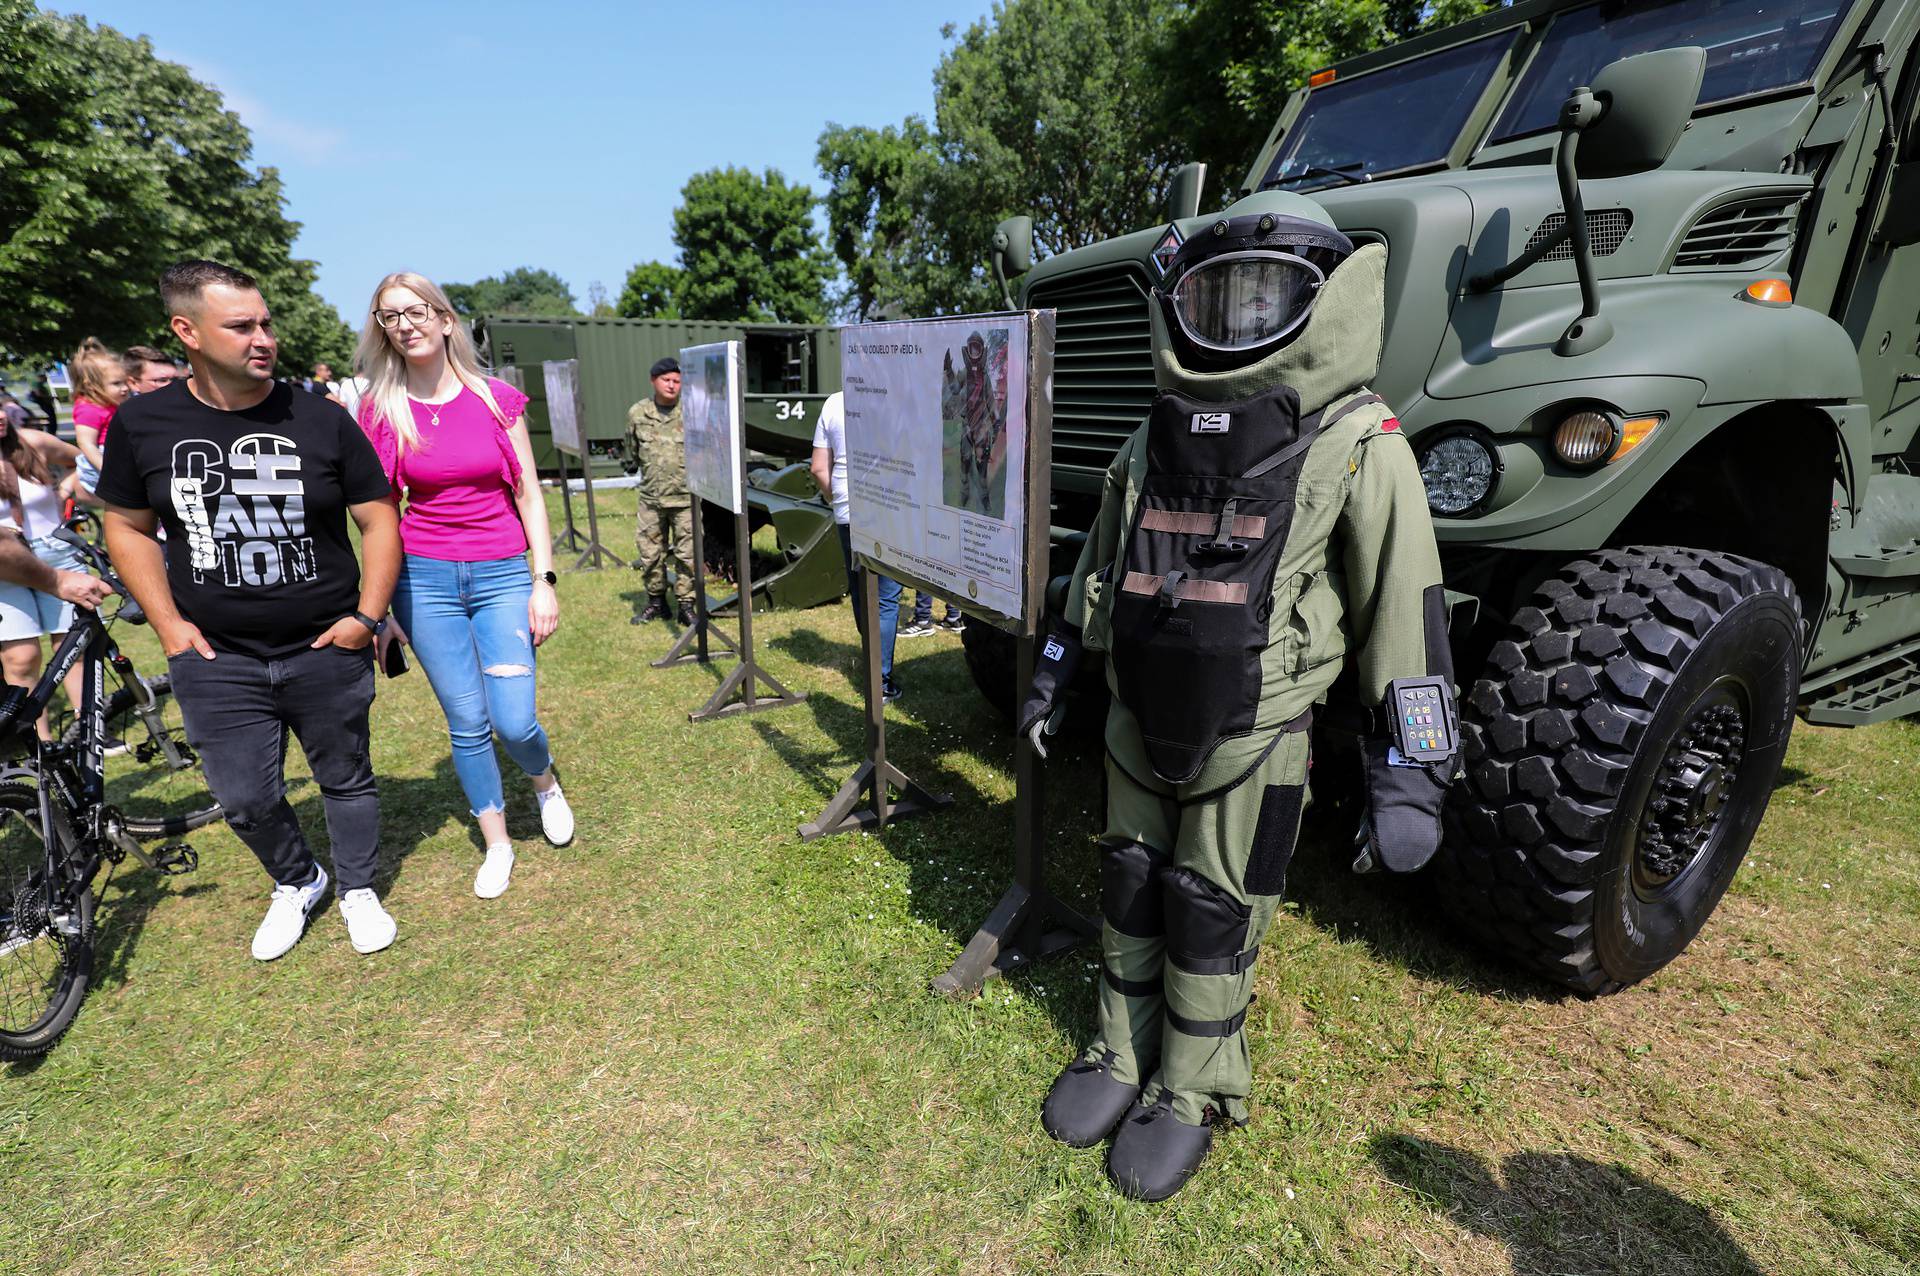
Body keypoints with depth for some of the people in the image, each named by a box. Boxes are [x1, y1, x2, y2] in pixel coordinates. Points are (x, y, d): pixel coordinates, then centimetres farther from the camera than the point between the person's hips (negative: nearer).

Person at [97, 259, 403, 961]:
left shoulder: (322, 420, -6)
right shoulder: (143, 423, 0)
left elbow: (378, 520, -2)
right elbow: (128, 527, 11)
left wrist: (366, 616, -9)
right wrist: (168, 623, 1)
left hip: (326, 652, -1)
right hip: (217, 659, 2)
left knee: (346, 778, 12)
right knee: (245, 799, 8)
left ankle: (357, 890, 34)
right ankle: (296, 882, 37)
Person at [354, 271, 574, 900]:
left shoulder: (498, 399, 0)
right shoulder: (380, 410, 1)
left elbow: (528, 494, 2)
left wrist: (544, 581, -4)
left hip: (501, 576, -1)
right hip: (424, 579, 1)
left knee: (513, 721, -6)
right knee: (467, 724, 6)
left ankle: (545, 782, 29)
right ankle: (497, 845, 24)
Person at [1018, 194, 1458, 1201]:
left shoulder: (1356, 442, -9)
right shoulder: (1156, 435, 7)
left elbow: (1404, 609, -10)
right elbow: (1100, 561, 16)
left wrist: (1408, 777, -12)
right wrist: (1054, 668, 18)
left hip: (1251, 732, -5)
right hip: (1137, 714, 5)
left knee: (1214, 913, 7)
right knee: (1129, 887, 15)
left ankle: (1194, 1091, 30)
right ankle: (1123, 1054, 36)